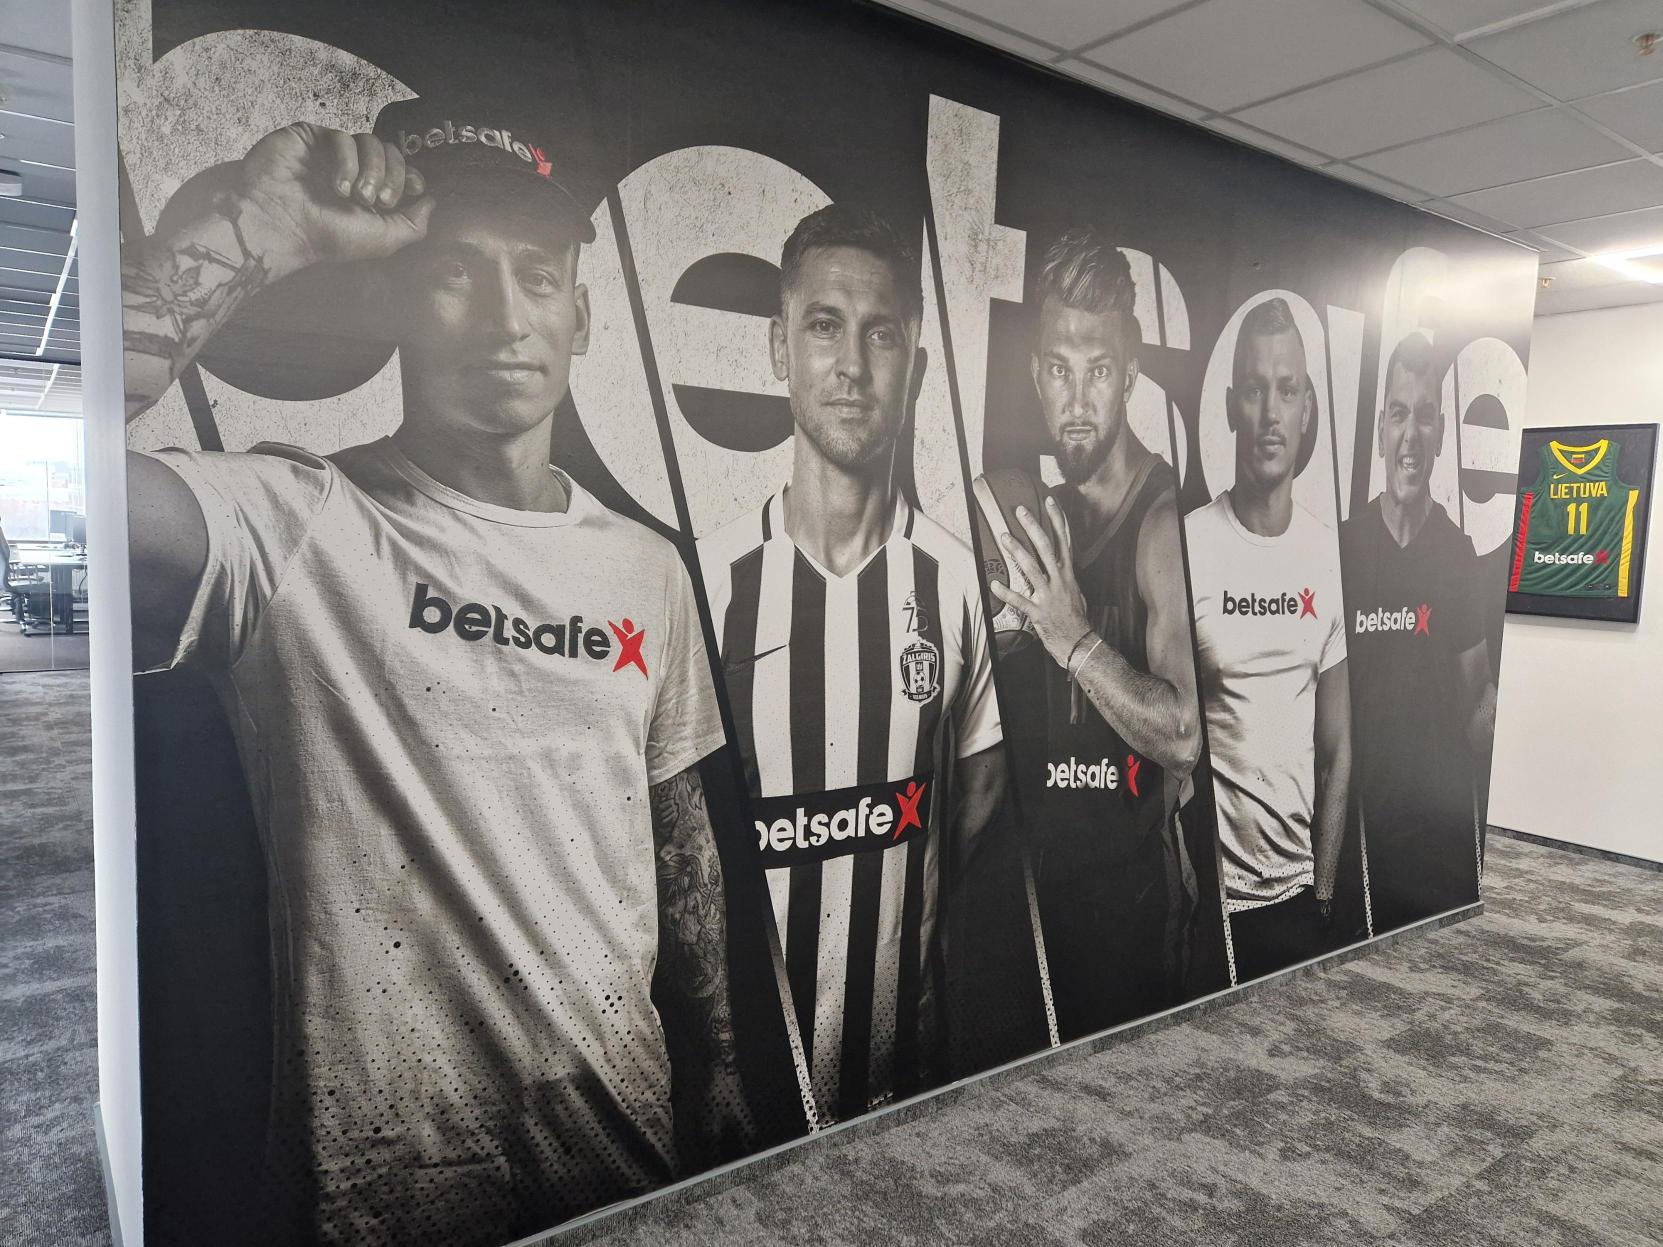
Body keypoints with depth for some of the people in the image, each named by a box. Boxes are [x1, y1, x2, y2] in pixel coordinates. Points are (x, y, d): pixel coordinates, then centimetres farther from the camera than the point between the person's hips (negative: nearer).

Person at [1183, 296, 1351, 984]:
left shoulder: (1330, 554, 1)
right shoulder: (1185, 547, -13)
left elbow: (1336, 749, 6)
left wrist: (1323, 889, 4)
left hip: (1298, 893, 4)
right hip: (1208, 896, -4)